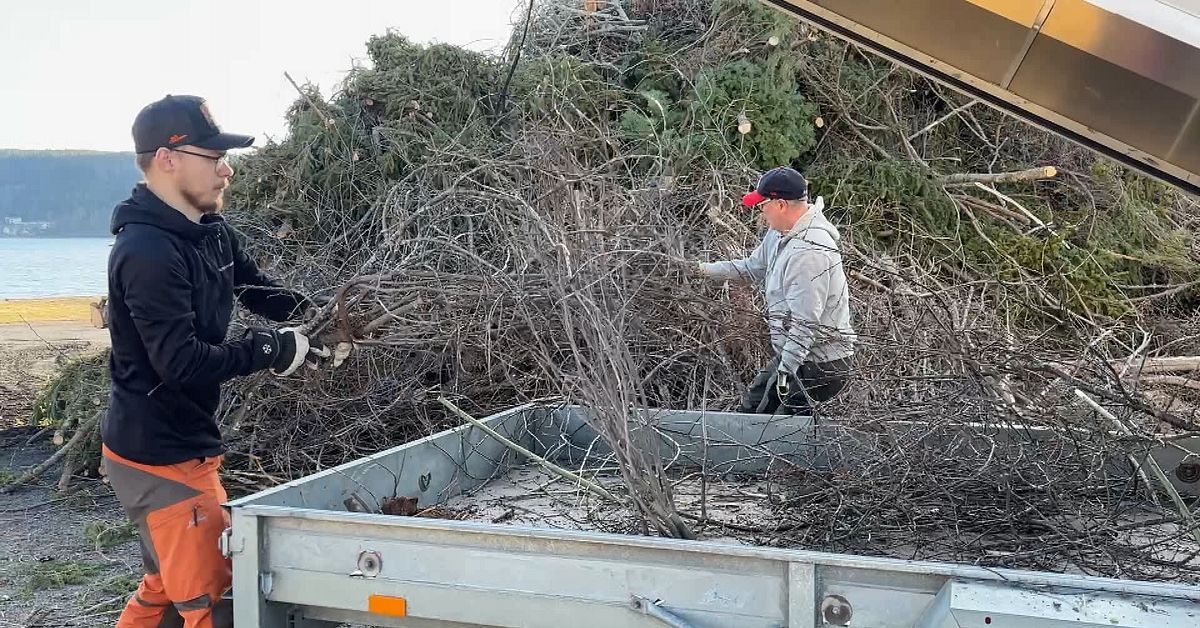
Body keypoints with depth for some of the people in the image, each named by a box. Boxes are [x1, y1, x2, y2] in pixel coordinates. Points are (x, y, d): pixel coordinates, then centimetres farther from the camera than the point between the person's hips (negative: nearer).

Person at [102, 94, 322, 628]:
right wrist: (274, 349, -18)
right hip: (160, 457, -9)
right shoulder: (147, 252, -24)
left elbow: (260, 289, 16)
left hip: (180, 444, 9)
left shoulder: (210, 232, 3)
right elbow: (183, 363, -28)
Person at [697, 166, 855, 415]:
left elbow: (805, 323, -28)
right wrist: (707, 269, 24)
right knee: (750, 409, 17)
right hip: (792, 356, 11)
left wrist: (785, 369, -25)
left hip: (821, 364, -11)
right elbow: (753, 267, 24)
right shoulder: (781, 232, 6)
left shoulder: (809, 252, -27)